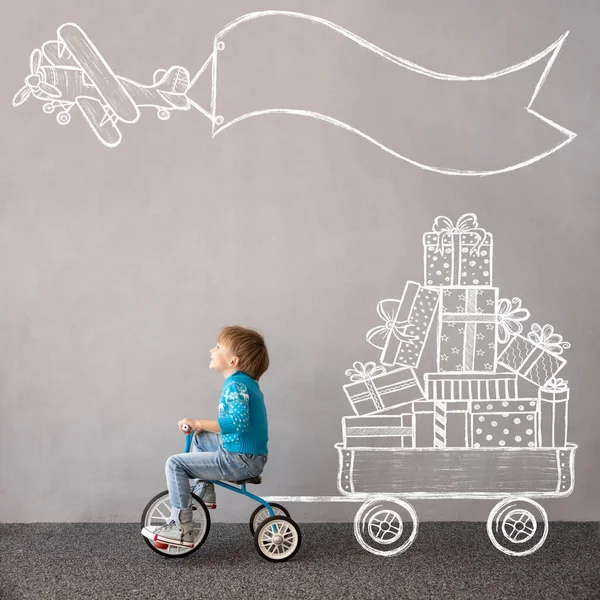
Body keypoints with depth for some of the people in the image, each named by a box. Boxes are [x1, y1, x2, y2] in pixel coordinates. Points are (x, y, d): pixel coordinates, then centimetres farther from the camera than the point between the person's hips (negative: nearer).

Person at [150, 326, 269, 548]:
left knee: (175, 464, -10)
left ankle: (181, 528, -6)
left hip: (241, 460, -10)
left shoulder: (235, 385, -18)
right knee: (200, 438, 27)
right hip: (248, 453, 10)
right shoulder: (245, 381, 12)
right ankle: (204, 490, 30)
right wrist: (204, 427, 14)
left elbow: (238, 421, -34)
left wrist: (197, 423, -27)